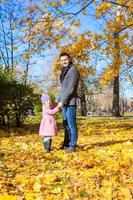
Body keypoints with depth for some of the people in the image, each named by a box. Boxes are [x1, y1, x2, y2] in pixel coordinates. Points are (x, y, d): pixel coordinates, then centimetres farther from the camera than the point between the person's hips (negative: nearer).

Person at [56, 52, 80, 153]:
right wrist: (57, 99, 12)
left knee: (71, 124, -4)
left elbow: (71, 88, -16)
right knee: (66, 124, 13)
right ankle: (66, 144, 22)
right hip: (64, 101, 8)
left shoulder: (73, 70, -9)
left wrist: (62, 101, -17)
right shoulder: (64, 71, 17)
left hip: (70, 101, -8)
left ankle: (73, 145, 3)